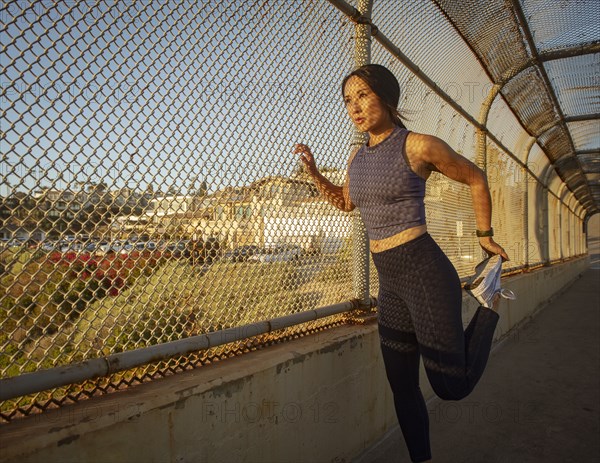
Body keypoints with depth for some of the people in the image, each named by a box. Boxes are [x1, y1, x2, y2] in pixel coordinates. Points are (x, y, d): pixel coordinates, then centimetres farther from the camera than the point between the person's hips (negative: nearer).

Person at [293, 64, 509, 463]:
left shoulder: (418, 145, -9)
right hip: (390, 282, 7)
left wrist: (485, 235, 12)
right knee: (402, 386, 15)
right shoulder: (358, 157, 9)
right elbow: (346, 202, 27)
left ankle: (489, 306, 24)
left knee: (452, 386, 3)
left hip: (425, 272, -6)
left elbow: (476, 178, 5)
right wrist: (314, 171, 12)